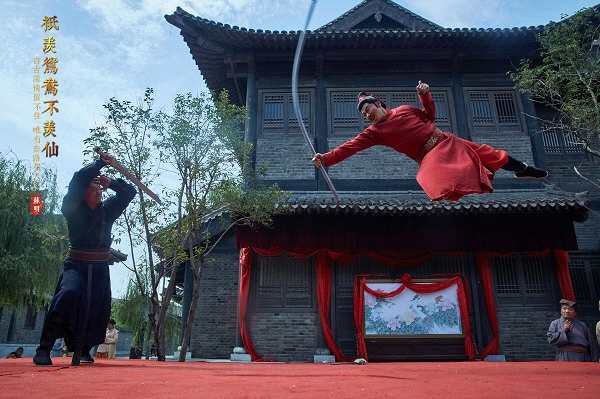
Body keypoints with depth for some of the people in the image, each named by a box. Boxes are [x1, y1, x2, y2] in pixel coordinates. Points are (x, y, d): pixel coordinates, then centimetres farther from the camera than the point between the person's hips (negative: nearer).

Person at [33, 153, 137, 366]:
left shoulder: (108, 209, 9)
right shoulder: (73, 209, -2)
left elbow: (129, 192, 12)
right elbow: (79, 179, -17)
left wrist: (111, 183, -4)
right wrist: (100, 163, -12)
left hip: (100, 268, 5)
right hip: (76, 264, -4)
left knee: (98, 309, 3)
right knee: (68, 294, -29)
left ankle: (83, 350, 22)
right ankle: (43, 349, -20)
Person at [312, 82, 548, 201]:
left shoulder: (404, 109, 8)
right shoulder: (374, 132, -1)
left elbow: (430, 115, 19)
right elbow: (351, 147, -12)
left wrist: (425, 95, 3)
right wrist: (325, 159, -22)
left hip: (448, 143, 3)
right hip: (431, 158, -3)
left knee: (488, 154, 11)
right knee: (443, 192, -32)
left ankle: (523, 169, 35)